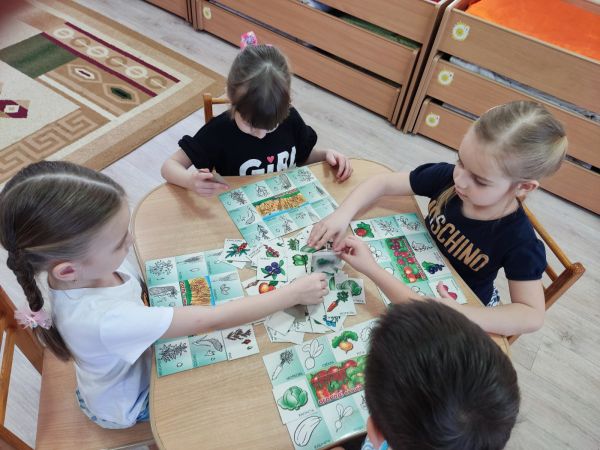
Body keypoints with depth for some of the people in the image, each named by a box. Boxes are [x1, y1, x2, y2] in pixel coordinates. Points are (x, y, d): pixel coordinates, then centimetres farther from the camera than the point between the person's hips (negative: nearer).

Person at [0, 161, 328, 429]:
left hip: (135, 356, 6)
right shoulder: (102, 319, -45)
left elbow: (135, 295, 0)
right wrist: (294, 293, -35)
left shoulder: (81, 265, -23)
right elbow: (210, 321, -42)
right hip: (129, 404, -6)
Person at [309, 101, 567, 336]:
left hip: (463, 306, -3)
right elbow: (384, 183, -16)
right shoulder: (447, 177, -24)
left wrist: (457, 316, -46)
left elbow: (532, 316, -32)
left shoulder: (518, 241, -32)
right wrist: (343, 215, -33)